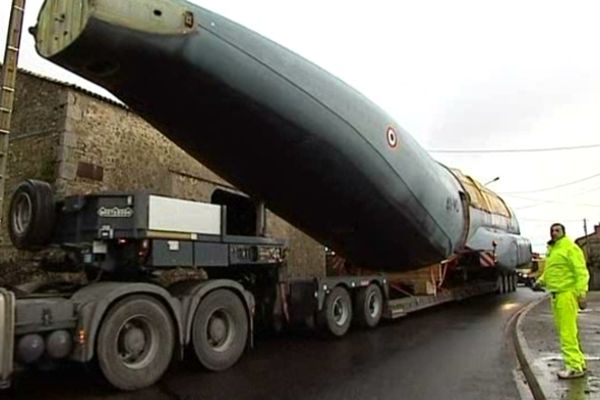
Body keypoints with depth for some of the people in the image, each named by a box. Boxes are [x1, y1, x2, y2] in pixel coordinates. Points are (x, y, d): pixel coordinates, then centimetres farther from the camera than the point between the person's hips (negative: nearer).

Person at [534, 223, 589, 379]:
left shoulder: (570, 247, -9)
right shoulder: (551, 250, 18)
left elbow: (581, 271, -15)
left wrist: (581, 293, -22)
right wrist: (541, 280, 8)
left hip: (567, 293, -9)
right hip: (556, 294, 9)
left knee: (568, 331, -8)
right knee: (562, 330, 15)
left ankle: (574, 367, -2)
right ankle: (579, 361, 27)